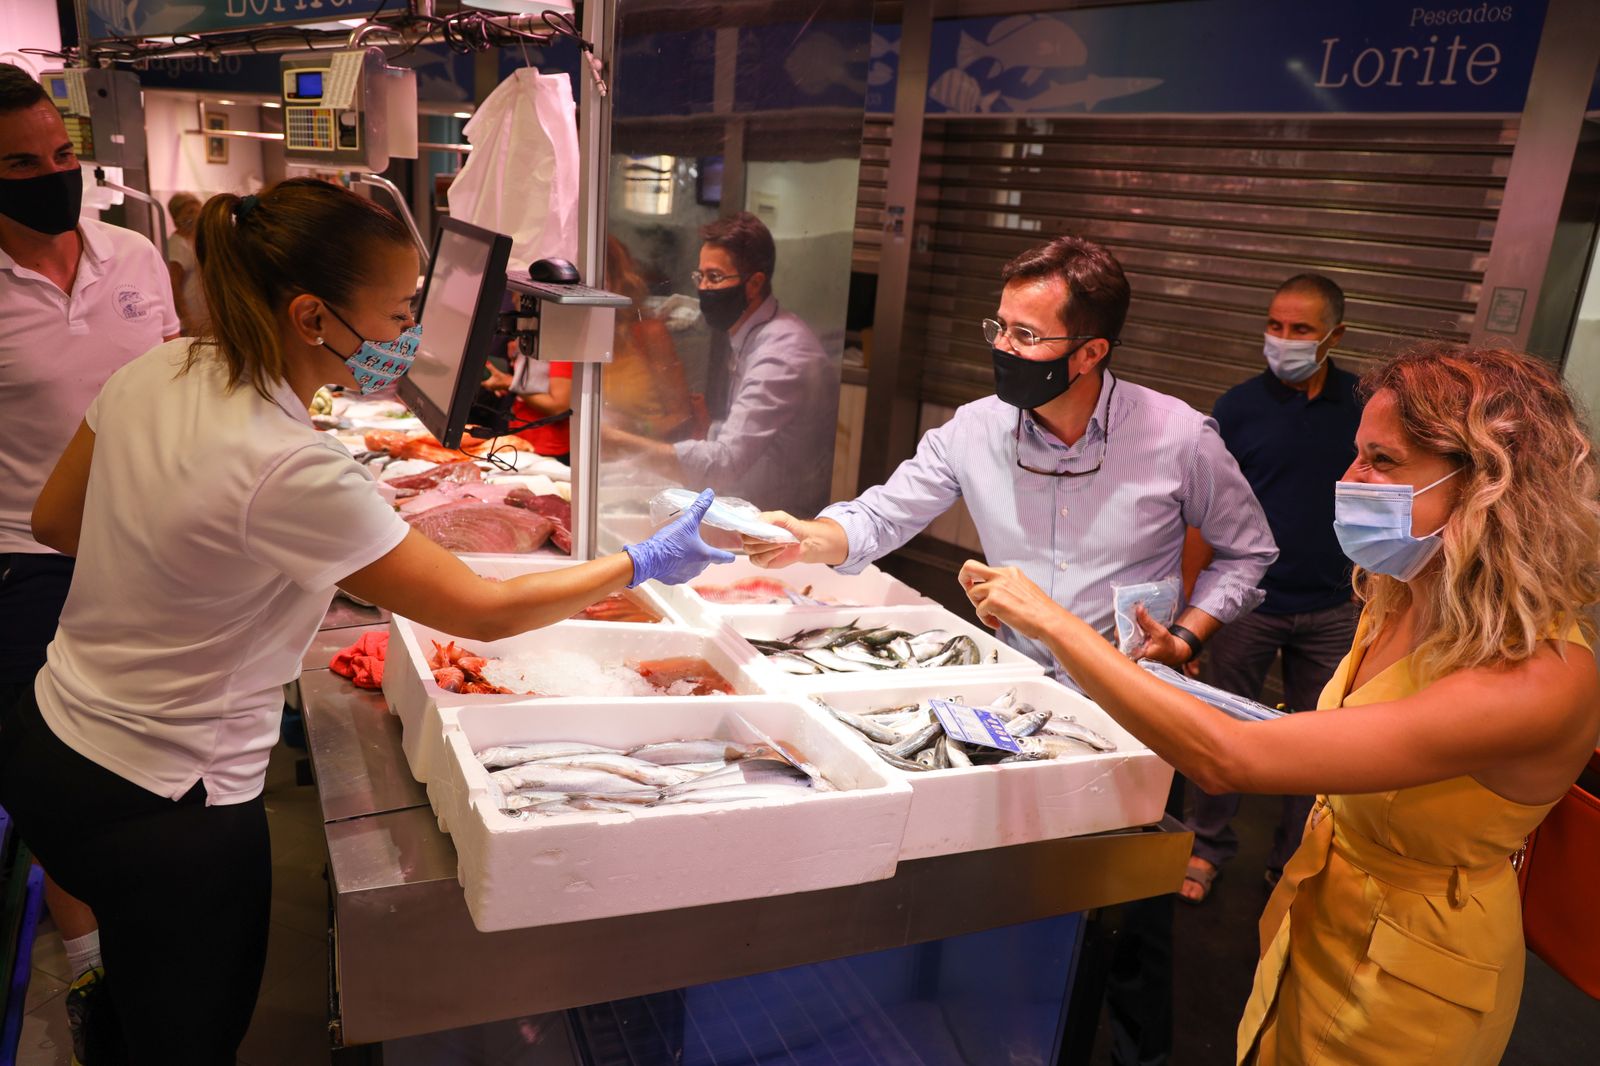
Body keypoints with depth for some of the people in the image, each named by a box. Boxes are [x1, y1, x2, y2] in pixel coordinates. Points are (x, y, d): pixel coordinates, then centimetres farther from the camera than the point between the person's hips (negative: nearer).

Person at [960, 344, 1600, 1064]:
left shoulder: (1541, 680, -33)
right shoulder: (1398, 601, -8)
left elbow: (1230, 760, -38)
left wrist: (1052, 621, -34)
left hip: (1405, 985, -6)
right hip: (1312, 925, 6)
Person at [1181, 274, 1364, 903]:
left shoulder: (1364, 409, 2)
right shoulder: (1239, 407, -3)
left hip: (1333, 613, 2)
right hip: (1248, 606, -2)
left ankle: (1292, 863, 28)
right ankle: (1208, 848, 26)